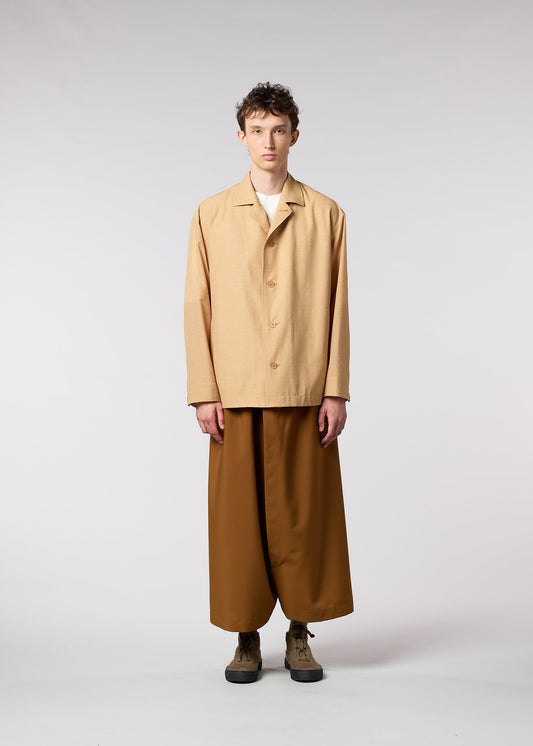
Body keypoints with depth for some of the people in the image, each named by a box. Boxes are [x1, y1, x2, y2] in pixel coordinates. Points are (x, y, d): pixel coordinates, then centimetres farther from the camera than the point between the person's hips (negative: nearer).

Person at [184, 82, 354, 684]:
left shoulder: (326, 215, 7)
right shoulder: (211, 215, 7)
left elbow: (337, 308, 4)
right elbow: (197, 307, 4)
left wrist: (336, 391, -2)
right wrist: (203, 393, -3)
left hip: (305, 394, 0)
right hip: (236, 396, 0)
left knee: (303, 514, 6)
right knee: (240, 515, 4)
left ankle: (300, 635, 22)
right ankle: (247, 639, 19)